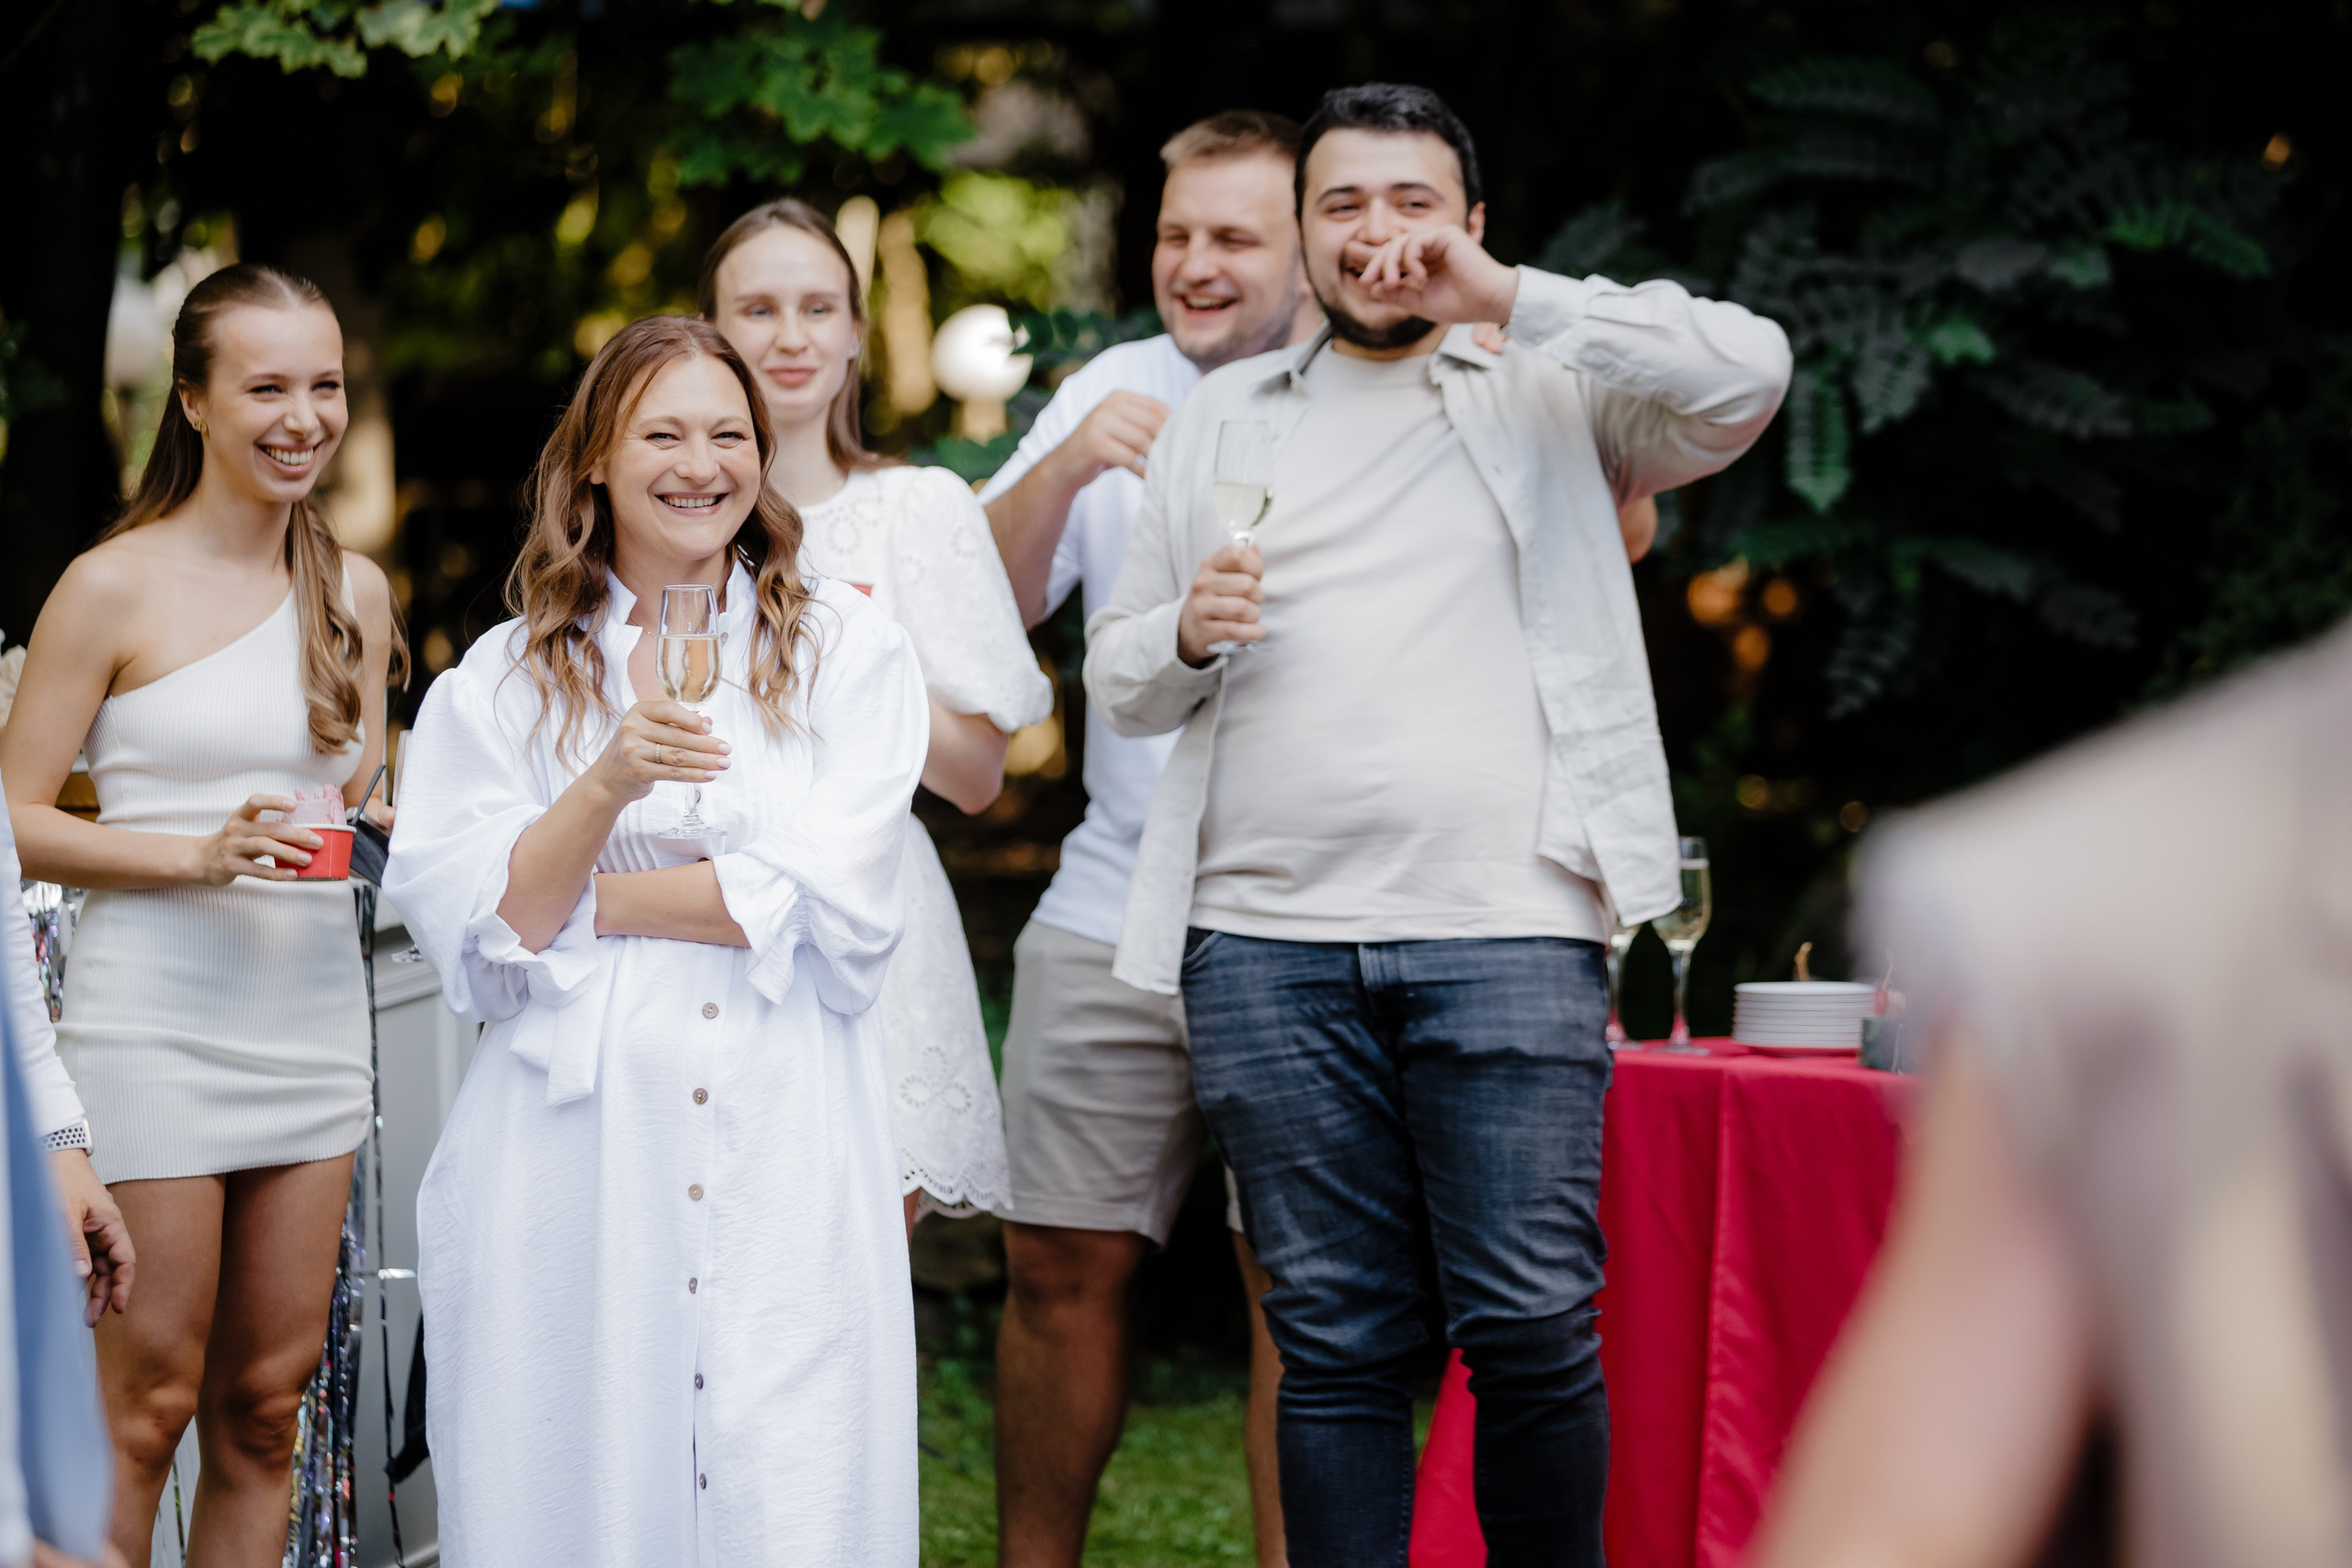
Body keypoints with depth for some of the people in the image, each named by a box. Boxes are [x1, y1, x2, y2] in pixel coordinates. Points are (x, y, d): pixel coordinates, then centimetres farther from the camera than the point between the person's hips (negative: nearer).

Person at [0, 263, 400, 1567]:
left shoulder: (355, 592, 11)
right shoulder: (114, 588, -5)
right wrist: (202, 851, -18)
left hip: (313, 1021, 5)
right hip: (154, 1027, -5)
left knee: (266, 1403, 8)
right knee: (146, 1403, -2)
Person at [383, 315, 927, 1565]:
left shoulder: (847, 650, 9)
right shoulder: (507, 678, 10)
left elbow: (838, 907, -3)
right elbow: (479, 927, -1)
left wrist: (581, 899, -1)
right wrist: (609, 783, -17)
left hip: (786, 1153, -1)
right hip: (577, 1143, 1)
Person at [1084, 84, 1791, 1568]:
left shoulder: (1555, 394, 11)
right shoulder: (1223, 417, 19)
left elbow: (1748, 373, -8)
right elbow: (1118, 676, 19)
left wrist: (1509, 298, -7)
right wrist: (1188, 636, -4)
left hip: (1506, 934, -2)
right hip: (1269, 942, 2)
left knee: (1533, 1326, -6)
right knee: (1335, 1339, 3)